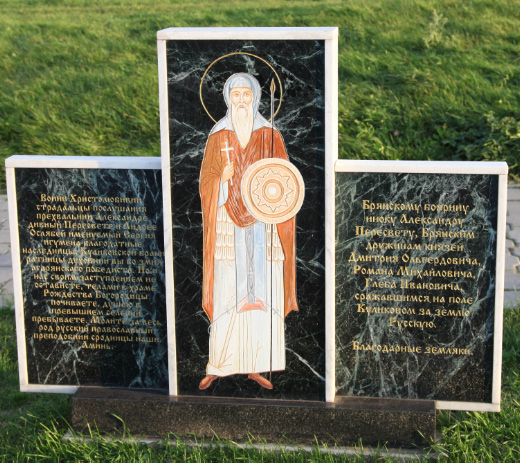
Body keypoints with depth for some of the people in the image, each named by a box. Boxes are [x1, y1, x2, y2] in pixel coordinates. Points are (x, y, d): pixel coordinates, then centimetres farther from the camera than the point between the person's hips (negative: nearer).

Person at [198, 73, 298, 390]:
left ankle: (256, 365, 9)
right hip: (228, 224, -1)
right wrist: (223, 177, -17)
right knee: (226, 296, -4)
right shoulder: (218, 137, 5)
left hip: (263, 222, 1)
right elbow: (206, 183, 3)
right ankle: (218, 366, 5)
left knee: (263, 295, 0)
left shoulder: (270, 136, 6)